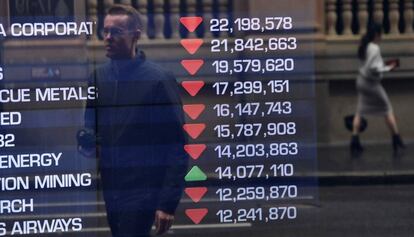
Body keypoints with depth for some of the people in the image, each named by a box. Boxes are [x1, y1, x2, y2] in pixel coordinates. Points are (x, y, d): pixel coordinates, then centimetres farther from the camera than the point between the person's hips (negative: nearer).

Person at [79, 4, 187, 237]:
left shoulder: (160, 79, -9)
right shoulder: (99, 77, 7)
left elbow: (176, 145, -9)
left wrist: (168, 202, -14)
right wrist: (85, 139, -8)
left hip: (142, 192, -5)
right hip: (108, 190, 5)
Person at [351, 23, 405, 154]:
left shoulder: (364, 46, 5)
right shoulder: (375, 48, -20)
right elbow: (373, 68, -26)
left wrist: (385, 64, 9)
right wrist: (388, 68, -14)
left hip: (361, 81, 7)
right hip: (372, 83, -7)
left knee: (360, 111, 9)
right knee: (388, 110, 8)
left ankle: (355, 141, 2)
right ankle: (396, 140, 14)